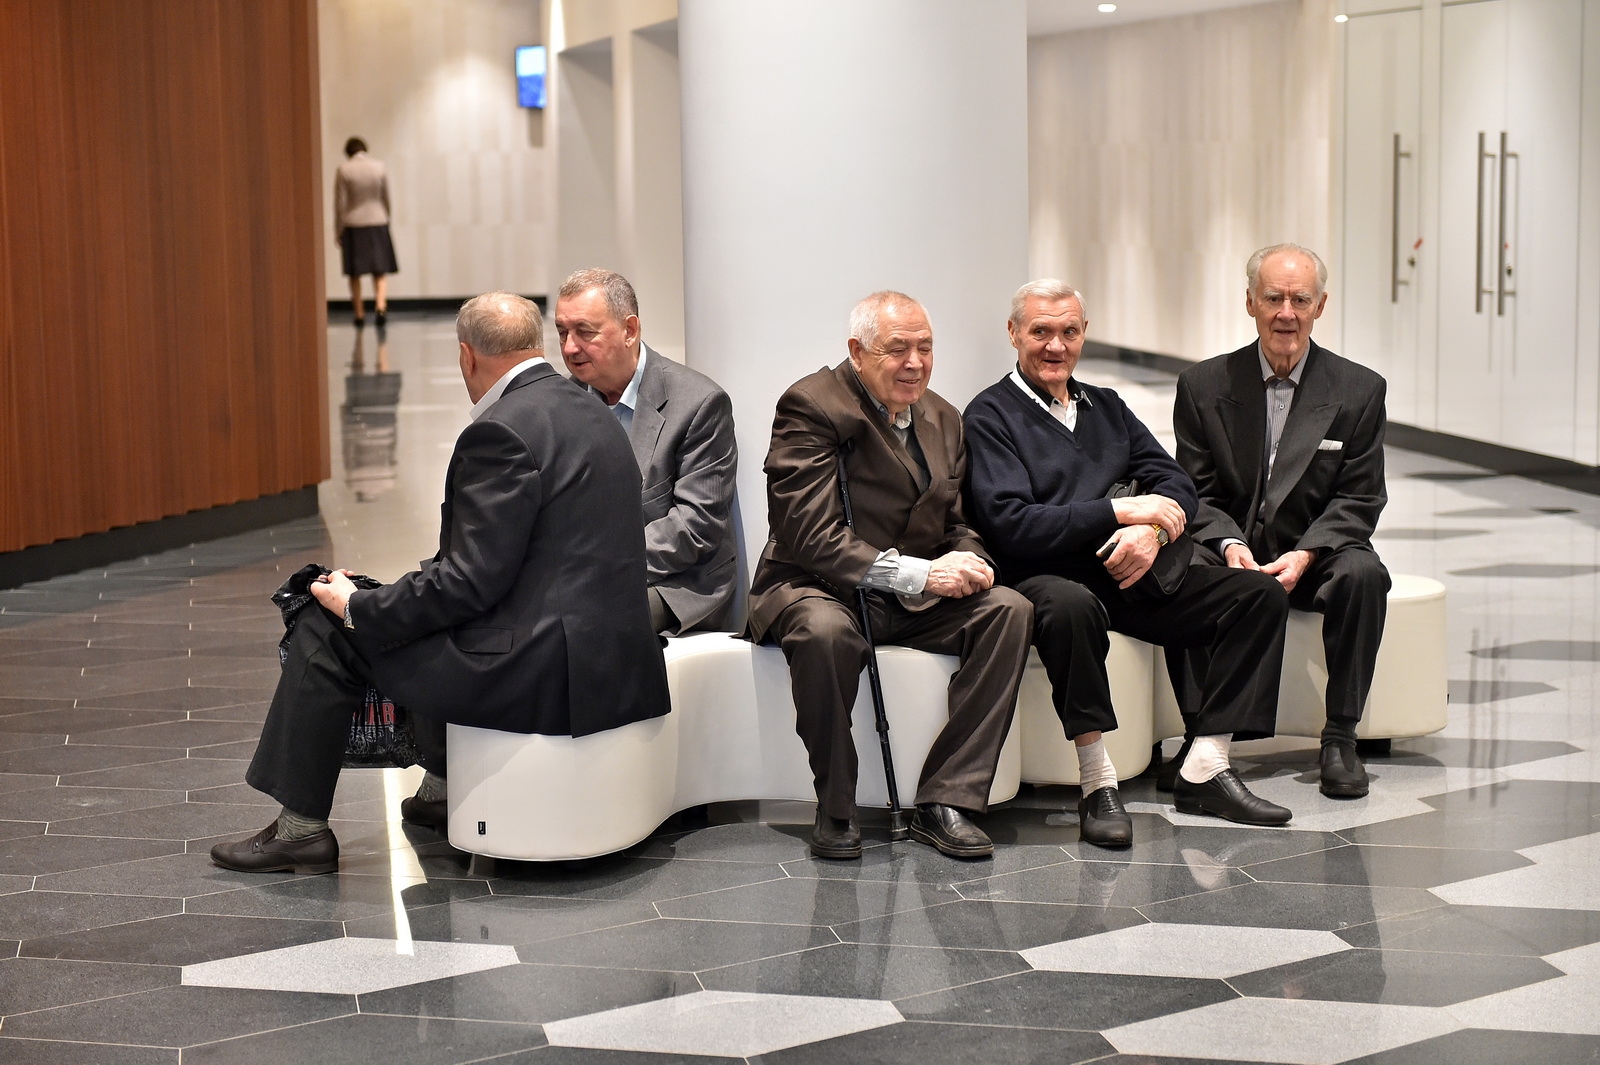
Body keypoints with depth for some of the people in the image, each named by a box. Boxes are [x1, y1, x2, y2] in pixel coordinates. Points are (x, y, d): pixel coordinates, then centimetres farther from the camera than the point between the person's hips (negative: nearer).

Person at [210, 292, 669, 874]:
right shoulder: (589, 412, 12)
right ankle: (443, 787, 40)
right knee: (434, 612, 32)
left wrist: (356, 607, -8)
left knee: (329, 628, 3)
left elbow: (472, 581, -20)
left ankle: (303, 827, 13)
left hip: (549, 671, -10)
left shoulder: (502, 432, -17)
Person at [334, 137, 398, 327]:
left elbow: (340, 203, -6)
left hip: (353, 226, -1)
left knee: (354, 274, 9)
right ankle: (381, 306, -16)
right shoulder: (379, 167, -1)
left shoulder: (344, 170, -7)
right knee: (381, 271, 5)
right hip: (377, 223, 1)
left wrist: (338, 231, 2)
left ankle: (359, 313, 12)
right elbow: (386, 199, 6)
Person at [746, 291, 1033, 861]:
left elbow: (955, 525, 15)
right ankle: (835, 808, -18)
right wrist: (916, 573, -26)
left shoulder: (942, 418, 12)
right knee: (825, 631, -39)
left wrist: (966, 561, -11)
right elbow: (810, 536, -20)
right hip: (820, 588, -6)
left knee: (1009, 609, -18)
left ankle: (946, 800, -17)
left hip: (918, 597, 6)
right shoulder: (810, 406, -12)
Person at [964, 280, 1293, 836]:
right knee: (1070, 606, -41)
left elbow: (1175, 482, 11)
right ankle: (1097, 786, -31)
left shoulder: (1107, 406, 23)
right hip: (1047, 576, -7)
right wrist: (1121, 510, -13)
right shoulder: (990, 414, 2)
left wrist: (1154, 528, -13)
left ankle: (1206, 769, -11)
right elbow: (1010, 525, -13)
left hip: (1134, 575, 7)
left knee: (1260, 594, -9)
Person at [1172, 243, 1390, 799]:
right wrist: (1230, 545, -20)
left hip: (1316, 553, 0)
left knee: (1362, 573, -32)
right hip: (1233, 551, 0)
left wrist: (1305, 554, -19)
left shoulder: (1359, 389, 1)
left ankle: (1340, 740, -21)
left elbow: (1359, 499, -2)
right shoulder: (1204, 385, 2)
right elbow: (1197, 494, 1)